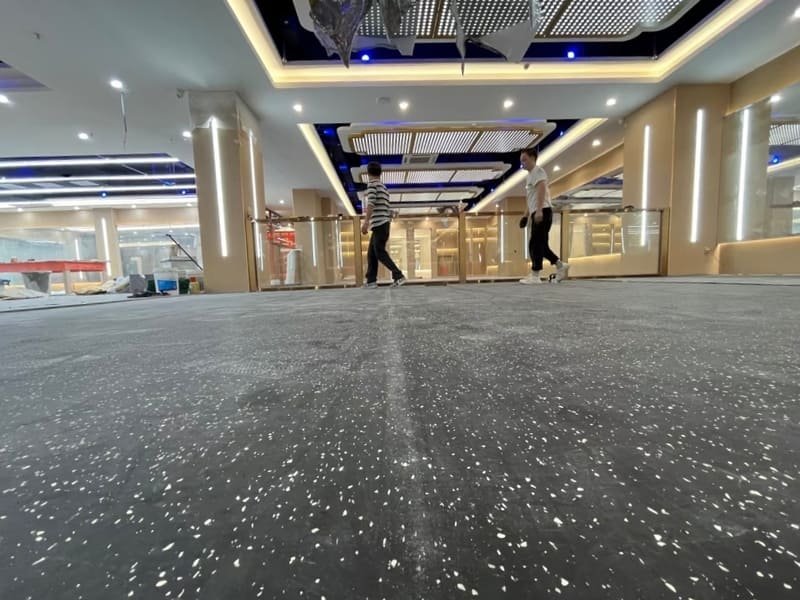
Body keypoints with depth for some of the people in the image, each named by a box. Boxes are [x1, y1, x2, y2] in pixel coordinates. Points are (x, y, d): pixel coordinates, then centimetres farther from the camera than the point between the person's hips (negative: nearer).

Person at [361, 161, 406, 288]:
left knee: (380, 253, -10)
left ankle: (398, 276, -15)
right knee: (371, 254, 9)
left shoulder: (372, 184, -1)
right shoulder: (384, 188, 24)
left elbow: (371, 203, -18)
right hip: (384, 224, 8)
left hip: (379, 224, -8)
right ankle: (371, 280, 6)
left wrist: (366, 222, -24)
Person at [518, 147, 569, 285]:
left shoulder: (538, 171, -2)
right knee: (541, 245, 10)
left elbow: (542, 190, -18)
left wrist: (539, 210, -28)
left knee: (535, 244, -10)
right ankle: (561, 266, 18)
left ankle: (535, 276, -8)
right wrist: (525, 216, 21)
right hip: (537, 214, 9)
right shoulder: (530, 175, 25)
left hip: (543, 212, -9)